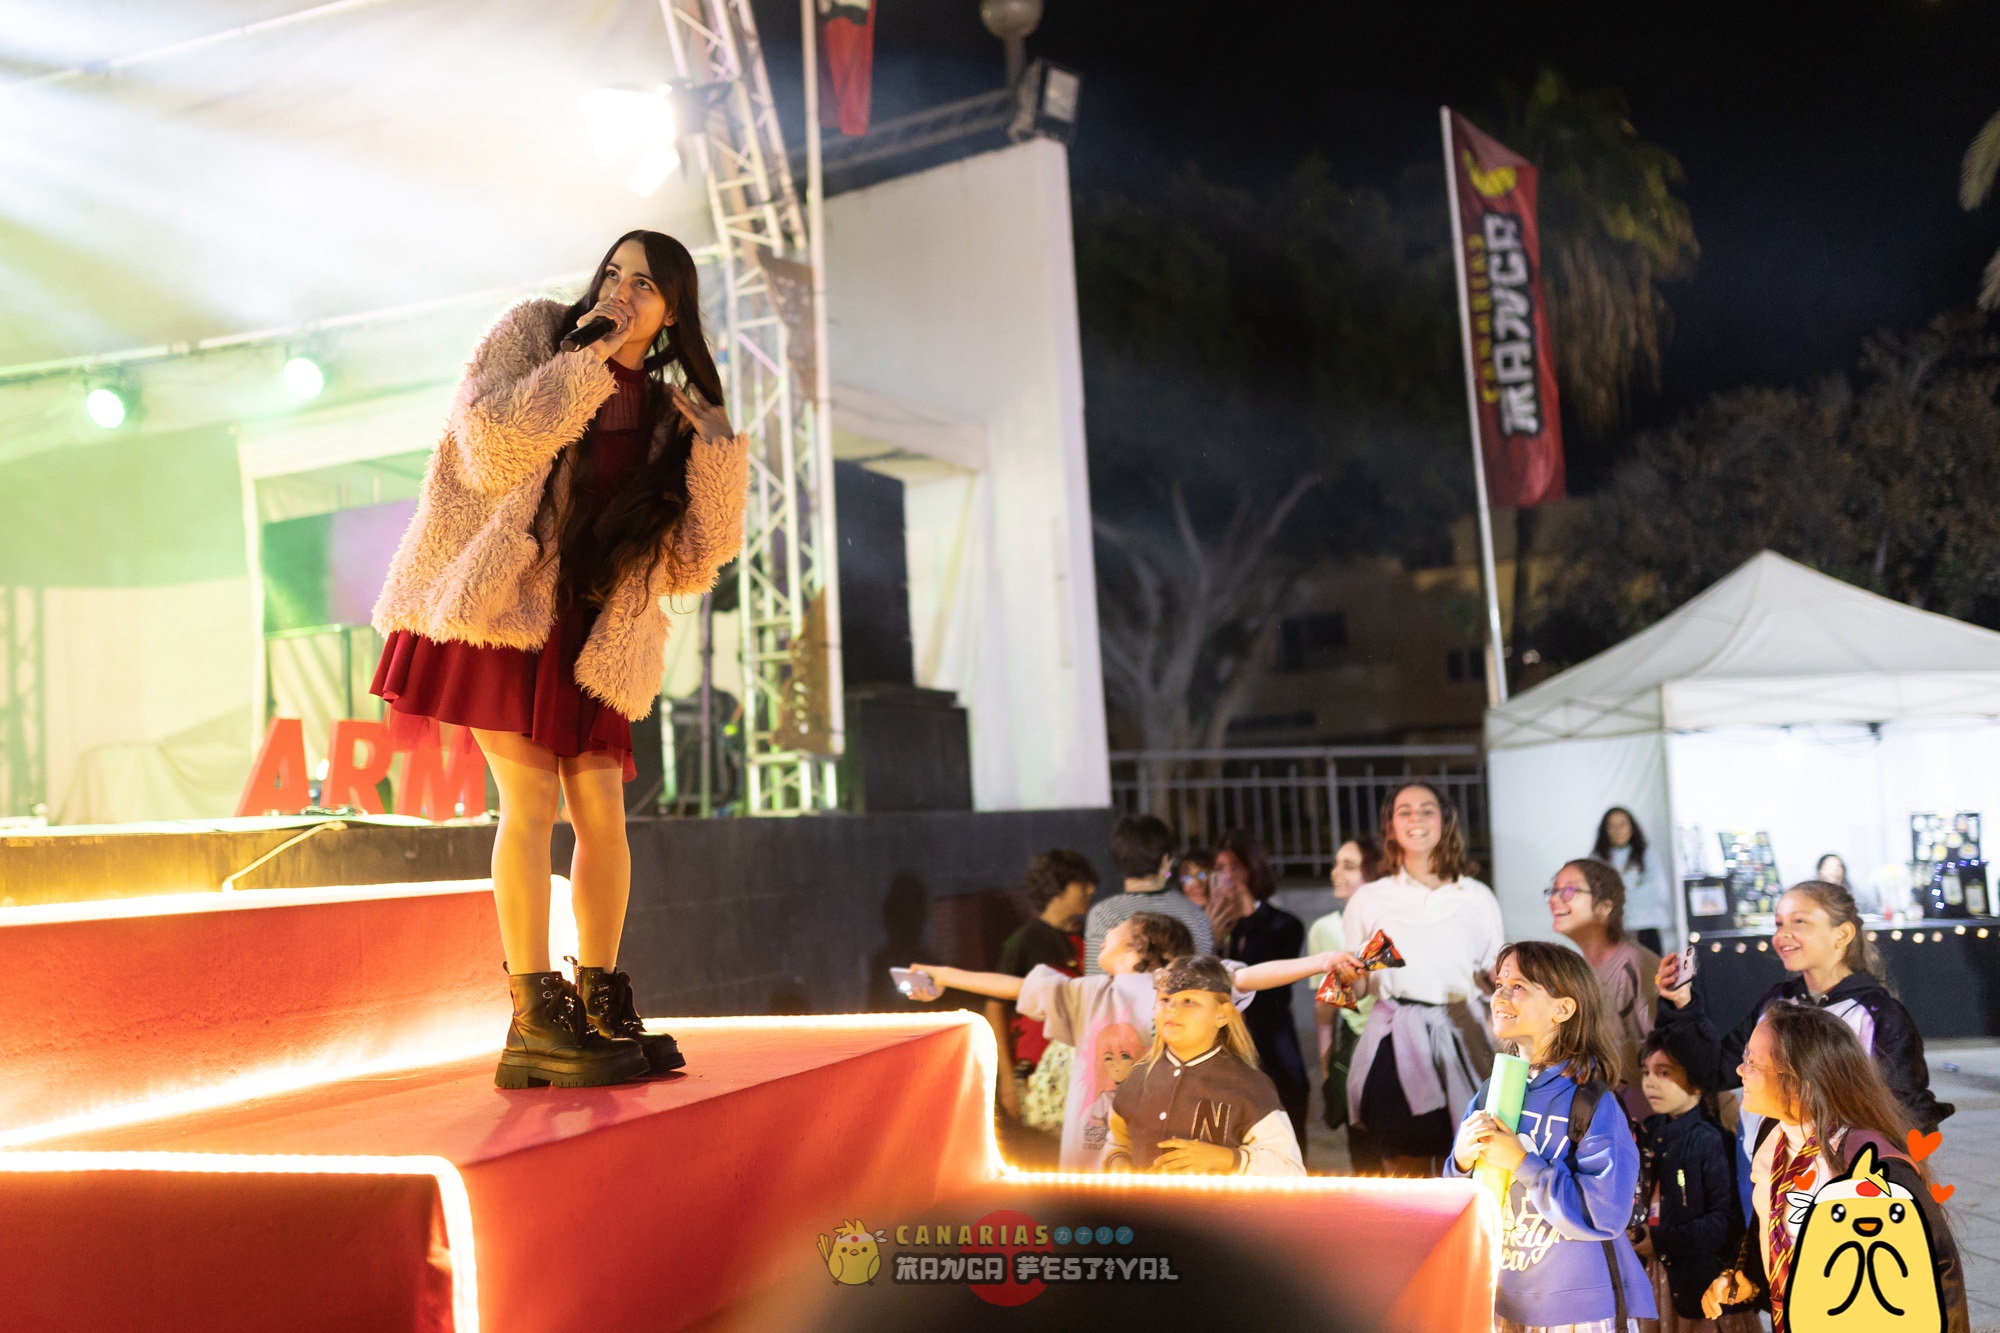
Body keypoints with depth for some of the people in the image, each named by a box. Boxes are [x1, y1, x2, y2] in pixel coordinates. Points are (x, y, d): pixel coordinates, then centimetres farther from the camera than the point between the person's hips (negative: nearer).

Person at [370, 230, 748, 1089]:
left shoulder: (667, 412, 8)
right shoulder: (534, 333, 0)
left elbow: (692, 560, 3)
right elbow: (489, 445, -17)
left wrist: (717, 451, -7)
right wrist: (581, 365, -16)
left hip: (585, 626, 5)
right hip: (501, 599, -5)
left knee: (602, 810, 2)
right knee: (531, 797, -13)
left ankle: (602, 1011, 15)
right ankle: (535, 1025, -10)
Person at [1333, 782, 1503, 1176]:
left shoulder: (1477, 898, 12)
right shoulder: (1369, 899, 11)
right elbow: (1356, 984, 13)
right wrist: (1347, 973, -8)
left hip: (1458, 1038, 1)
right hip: (1394, 1040, 0)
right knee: (1404, 1171, -2)